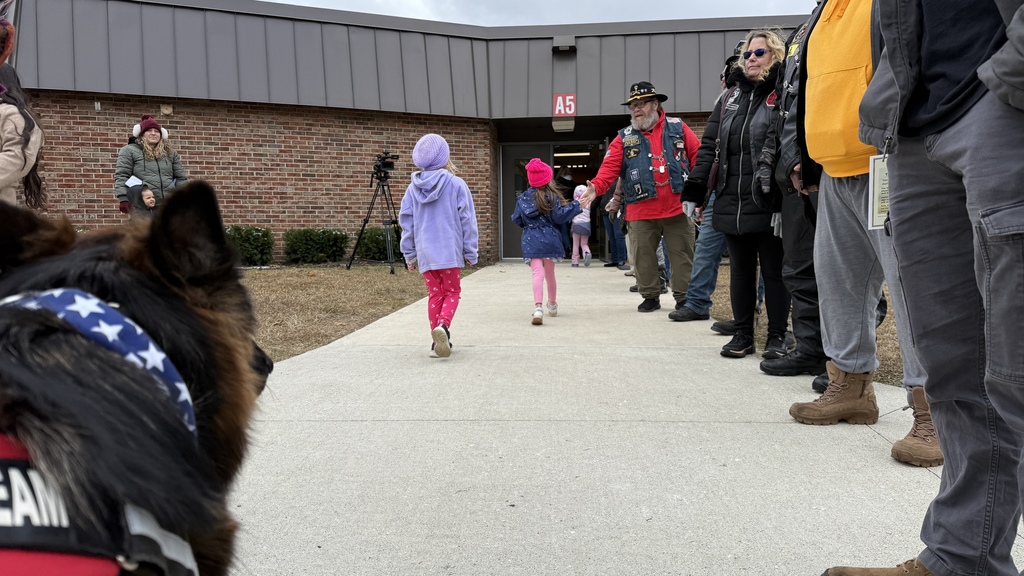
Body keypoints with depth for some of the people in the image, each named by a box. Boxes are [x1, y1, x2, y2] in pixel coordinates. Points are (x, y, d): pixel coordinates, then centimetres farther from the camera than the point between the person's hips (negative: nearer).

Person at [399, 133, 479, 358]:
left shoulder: (413, 188, 5)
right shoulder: (456, 184, -6)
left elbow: (406, 222, 8)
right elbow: (467, 220, -5)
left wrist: (409, 254, 15)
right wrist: (471, 251, 2)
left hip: (424, 252, 3)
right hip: (450, 250, -3)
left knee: (434, 294, 13)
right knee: (452, 291, 9)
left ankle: (438, 340, 13)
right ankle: (443, 325, -17)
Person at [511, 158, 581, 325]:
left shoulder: (522, 198, 5)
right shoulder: (551, 197, -4)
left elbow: (516, 220, 11)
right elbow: (559, 216, -9)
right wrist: (575, 205, -1)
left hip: (530, 241, 0)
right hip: (549, 239, 0)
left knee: (537, 273, -11)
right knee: (549, 273, 17)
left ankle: (538, 307, -32)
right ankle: (552, 304, 36)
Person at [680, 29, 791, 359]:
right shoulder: (730, 98, 15)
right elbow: (708, 146, 12)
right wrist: (694, 192, 5)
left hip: (768, 203, -5)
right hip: (731, 204, 5)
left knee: (773, 270, 4)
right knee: (740, 270, 11)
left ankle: (777, 336, 14)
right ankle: (743, 334, 21)